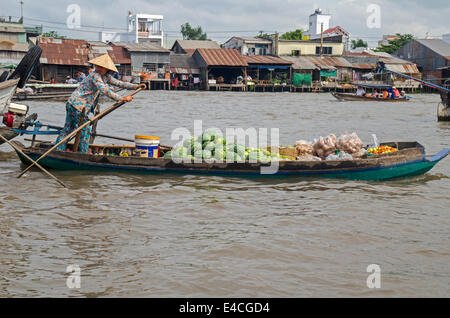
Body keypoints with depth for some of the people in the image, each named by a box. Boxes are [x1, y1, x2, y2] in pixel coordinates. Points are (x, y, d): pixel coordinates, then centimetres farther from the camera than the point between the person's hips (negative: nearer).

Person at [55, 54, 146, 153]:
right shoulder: (95, 76, -20)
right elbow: (105, 90, -30)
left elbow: (119, 83, 12)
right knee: (85, 130, -2)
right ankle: (83, 153, 6)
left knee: (68, 128, 14)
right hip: (77, 105, -9)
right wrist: (121, 99, -34)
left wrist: (136, 86, 6)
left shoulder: (106, 76, 9)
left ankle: (58, 150, 20)